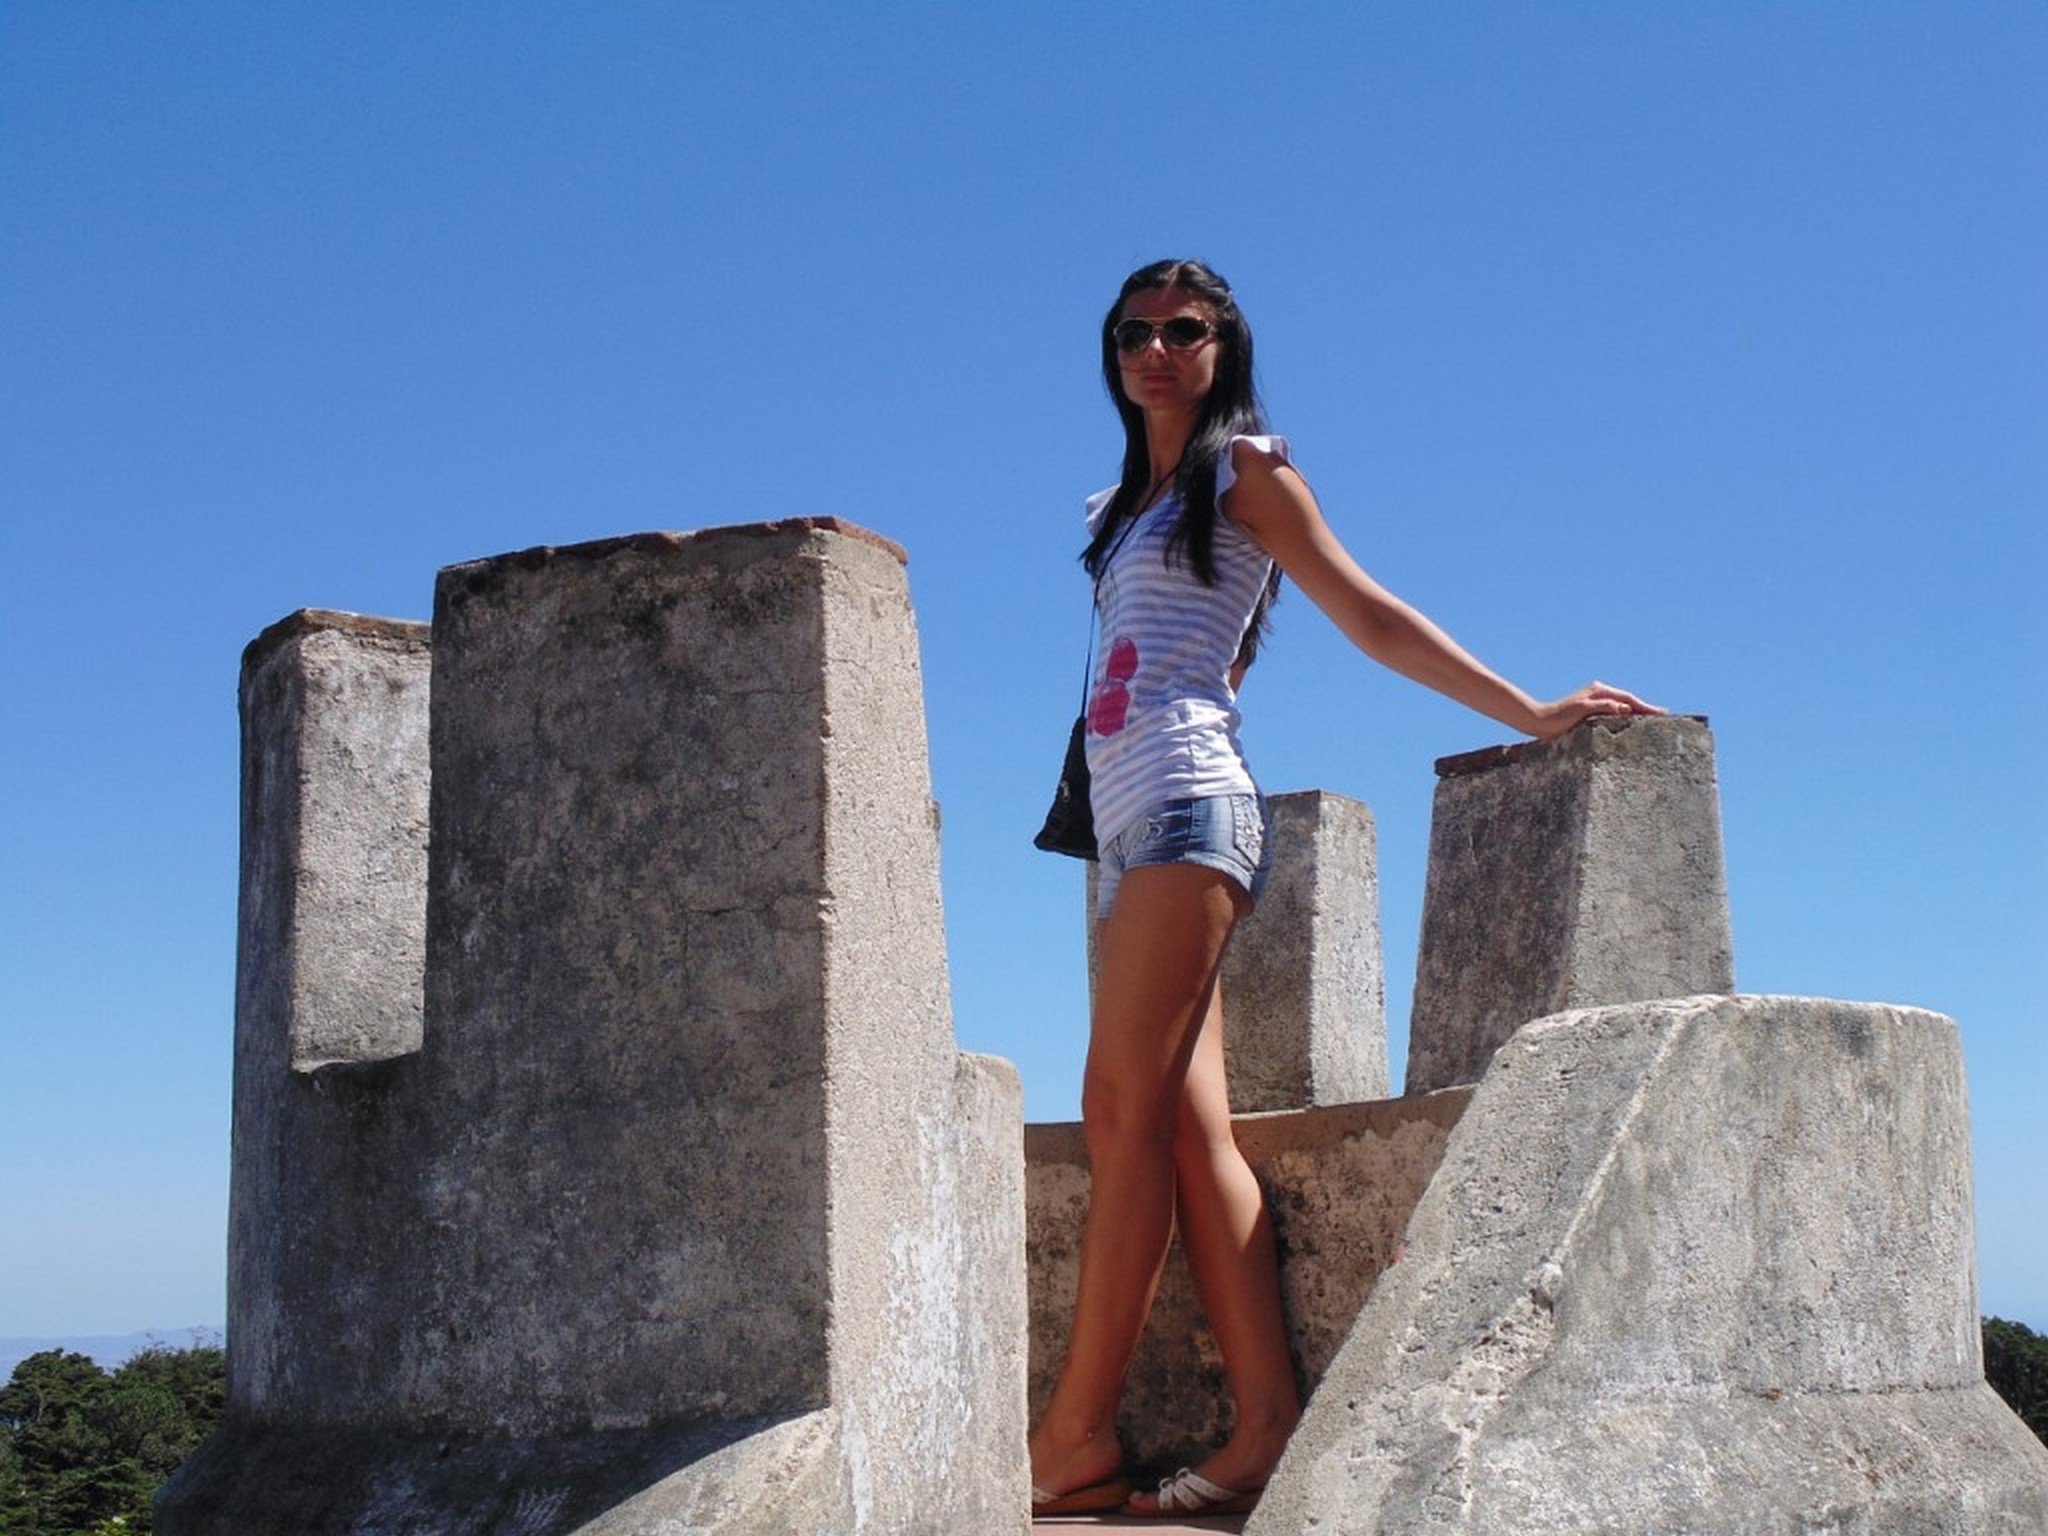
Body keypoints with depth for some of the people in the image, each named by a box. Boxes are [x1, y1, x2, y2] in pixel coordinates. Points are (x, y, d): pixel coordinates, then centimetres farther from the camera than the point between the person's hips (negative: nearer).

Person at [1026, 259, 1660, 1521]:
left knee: (1126, 1111, -14)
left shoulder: (1242, 467, 6)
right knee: (1192, 1131, -3)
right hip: (1134, 820, 7)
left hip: (1187, 799, -7)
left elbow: (1371, 617, 5)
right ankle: (1268, 1428, -7)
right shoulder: (1127, 505, 26)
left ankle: (1077, 1440, -15)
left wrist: (1530, 714, 3)